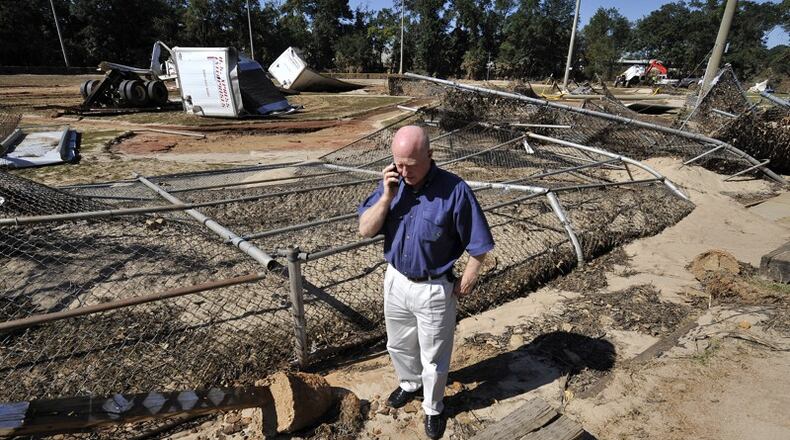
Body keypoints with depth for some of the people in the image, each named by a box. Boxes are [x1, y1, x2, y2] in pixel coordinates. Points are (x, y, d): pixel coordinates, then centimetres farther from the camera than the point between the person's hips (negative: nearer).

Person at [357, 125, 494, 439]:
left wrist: (465, 283, -7)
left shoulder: (454, 190, -23)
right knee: (399, 344, 26)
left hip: (433, 289, -4)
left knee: (434, 357, 16)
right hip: (396, 281, 5)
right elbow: (365, 230, -11)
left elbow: (479, 244, -14)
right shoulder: (392, 182, -9)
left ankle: (433, 409, 43)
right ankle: (410, 383, 57)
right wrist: (386, 196, -24)